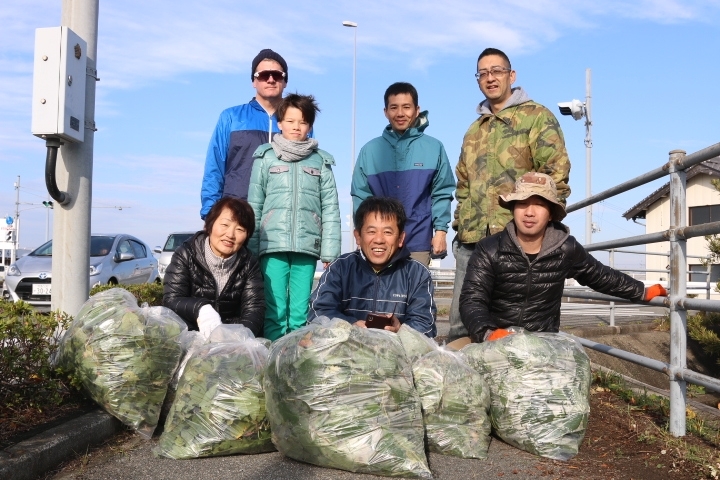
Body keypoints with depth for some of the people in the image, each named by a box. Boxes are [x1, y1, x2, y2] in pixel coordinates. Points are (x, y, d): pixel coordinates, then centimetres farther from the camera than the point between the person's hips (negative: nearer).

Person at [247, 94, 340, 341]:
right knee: (275, 310, -4)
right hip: (273, 245, -1)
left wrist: (330, 252, -1)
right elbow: (254, 206, 6)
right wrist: (250, 249, 0)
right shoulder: (266, 157, 9)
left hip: (307, 246, 1)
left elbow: (330, 209, 6)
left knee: (300, 312, 0)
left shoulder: (321, 161, 11)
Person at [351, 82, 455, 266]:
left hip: (418, 243, -1)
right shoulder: (370, 150, 5)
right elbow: (360, 195, 6)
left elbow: (442, 193, 4)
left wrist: (440, 230, -3)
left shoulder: (434, 148, 3)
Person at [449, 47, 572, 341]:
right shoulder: (474, 131, 23)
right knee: (461, 324, 8)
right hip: (471, 240, 6)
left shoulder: (537, 117, 3)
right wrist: (460, 225, 15)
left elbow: (556, 173, -5)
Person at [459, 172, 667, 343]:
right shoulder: (489, 250, -7)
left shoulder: (566, 249, 0)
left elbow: (601, 276, 18)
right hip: (496, 343, -1)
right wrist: (488, 334, -35)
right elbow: (472, 299, -16)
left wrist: (643, 292, 23)